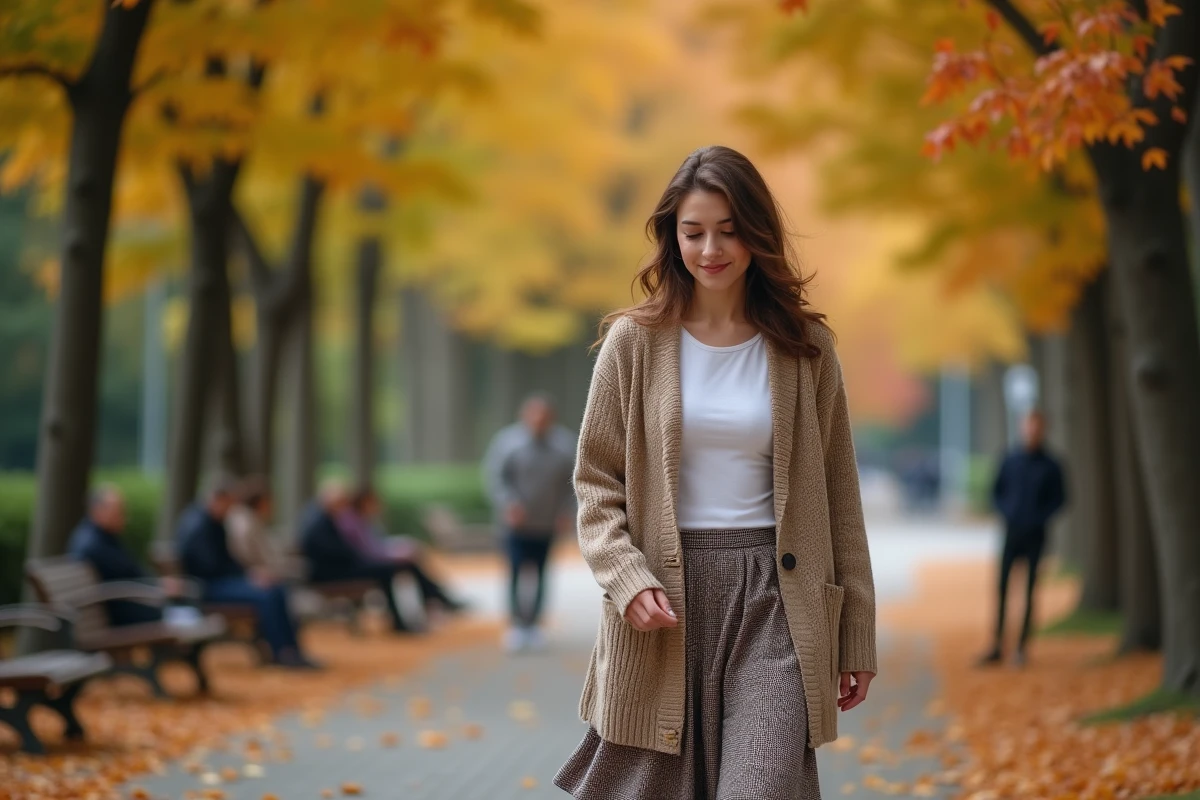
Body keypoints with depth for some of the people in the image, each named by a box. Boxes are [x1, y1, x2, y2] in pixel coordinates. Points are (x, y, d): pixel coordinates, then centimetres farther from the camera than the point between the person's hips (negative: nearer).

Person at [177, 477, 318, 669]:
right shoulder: (198, 525, -19)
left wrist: (251, 572, -2)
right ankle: (281, 651, -17)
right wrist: (249, 574, -17)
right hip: (205, 587, -10)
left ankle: (291, 649, -5)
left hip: (220, 580, 10)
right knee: (265, 594, -26)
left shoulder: (215, 523, 12)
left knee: (278, 589, -2)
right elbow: (211, 567, -23)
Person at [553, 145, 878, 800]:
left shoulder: (804, 348, 5)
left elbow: (838, 498, 8)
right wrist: (627, 580, -13)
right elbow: (596, 483, 4)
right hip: (666, 597, 0)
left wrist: (856, 637, 7)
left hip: (772, 598, 0)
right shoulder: (635, 341, 3)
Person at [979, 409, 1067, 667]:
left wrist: (1041, 517, -7)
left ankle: (1022, 646, 6)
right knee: (1002, 588, -3)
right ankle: (997, 647, -1)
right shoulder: (1011, 461, 5)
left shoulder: (1050, 466, 1)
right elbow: (997, 491, 12)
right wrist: (1006, 512, -2)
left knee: (1029, 590, 0)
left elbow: (1059, 499, 5)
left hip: (1035, 534, -1)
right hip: (1011, 531, 1)